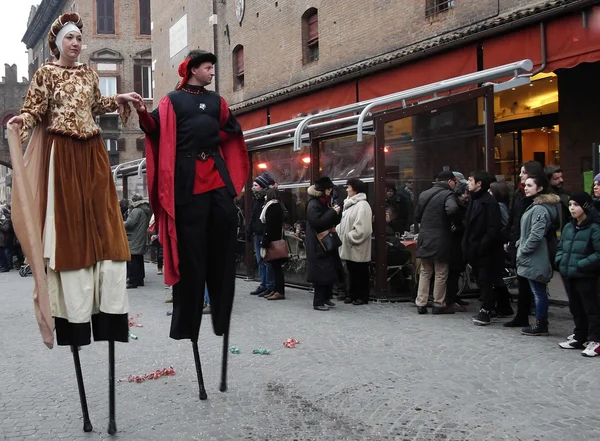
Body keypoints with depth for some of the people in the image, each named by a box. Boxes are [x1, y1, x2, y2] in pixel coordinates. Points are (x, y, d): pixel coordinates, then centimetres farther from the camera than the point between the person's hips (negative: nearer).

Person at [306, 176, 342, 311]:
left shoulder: (325, 202, 15)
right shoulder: (313, 204, -12)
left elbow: (331, 221, 22)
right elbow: (317, 222, -23)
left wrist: (336, 212, 3)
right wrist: (333, 212, -19)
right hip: (318, 245, -9)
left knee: (330, 272, 11)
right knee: (321, 273, -8)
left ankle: (326, 298, 20)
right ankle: (318, 302, -2)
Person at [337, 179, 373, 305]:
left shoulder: (362, 205, -15)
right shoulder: (349, 204, 15)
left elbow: (362, 227, -22)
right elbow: (344, 223, 21)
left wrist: (351, 237, -18)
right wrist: (338, 231, 7)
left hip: (358, 248, -9)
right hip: (349, 247, 9)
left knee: (360, 272, 1)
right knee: (352, 271, 15)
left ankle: (362, 297, 9)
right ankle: (353, 295, 24)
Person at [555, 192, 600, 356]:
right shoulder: (568, 227, 12)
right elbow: (560, 247, 21)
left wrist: (581, 265, -19)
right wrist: (560, 261, 3)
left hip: (586, 276, -7)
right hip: (568, 275, 7)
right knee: (575, 307, 16)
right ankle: (579, 337, 28)